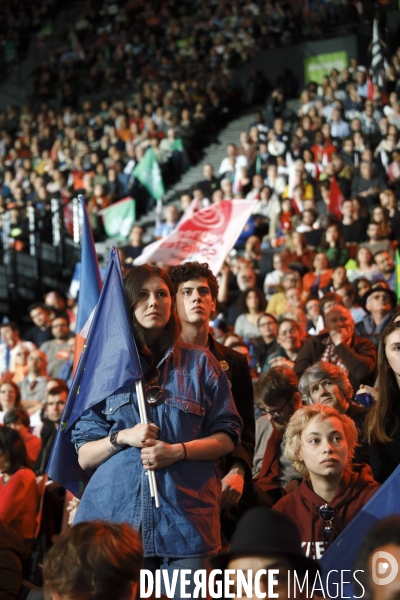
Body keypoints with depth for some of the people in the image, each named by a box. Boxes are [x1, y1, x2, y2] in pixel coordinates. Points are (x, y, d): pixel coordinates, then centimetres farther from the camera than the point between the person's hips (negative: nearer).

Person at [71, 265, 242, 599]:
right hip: (117, 513, 0)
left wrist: (178, 450, -10)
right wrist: (122, 437, -10)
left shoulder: (200, 363, 10)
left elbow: (227, 437, 6)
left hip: (186, 518, 0)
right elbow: (84, 456, 9)